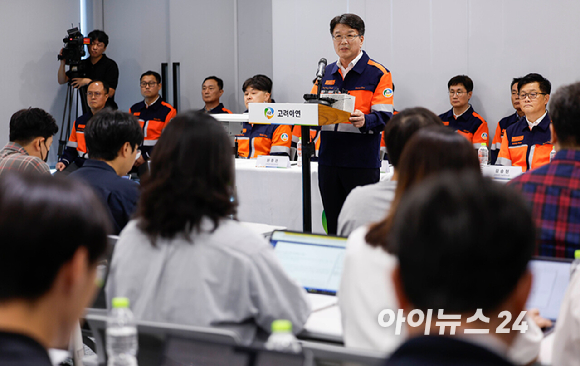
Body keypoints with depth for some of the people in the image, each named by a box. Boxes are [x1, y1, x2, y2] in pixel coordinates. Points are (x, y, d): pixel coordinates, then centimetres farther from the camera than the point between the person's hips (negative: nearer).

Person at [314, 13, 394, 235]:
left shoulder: (378, 74, -1)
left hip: (362, 162, -5)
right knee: (333, 227, 9)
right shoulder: (325, 74, 16)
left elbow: (384, 118, -10)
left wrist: (364, 121, -31)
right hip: (329, 160, 5)